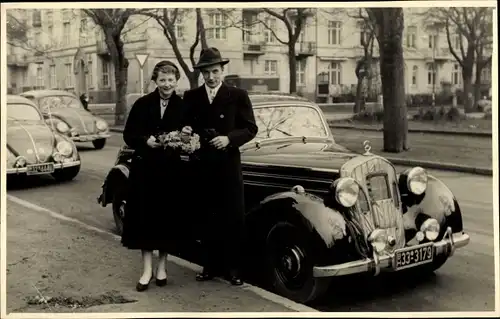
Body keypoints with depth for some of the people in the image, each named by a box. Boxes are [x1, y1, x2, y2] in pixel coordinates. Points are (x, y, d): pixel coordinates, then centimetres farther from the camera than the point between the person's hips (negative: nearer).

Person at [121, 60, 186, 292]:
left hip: (172, 171, 0)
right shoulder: (142, 104, 1)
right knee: (145, 218, 0)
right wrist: (145, 140, -15)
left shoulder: (184, 107, 1)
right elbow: (128, 135, 2)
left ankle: (162, 266, 20)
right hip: (145, 169, 0)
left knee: (167, 218, 5)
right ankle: (147, 269, 7)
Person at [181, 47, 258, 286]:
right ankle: (210, 266, 18)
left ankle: (233, 268, 11)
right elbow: (185, 125, 15)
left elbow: (250, 128, -2)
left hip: (228, 165, -2)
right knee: (206, 217, 8)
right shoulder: (191, 97, 9)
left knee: (233, 217, 2)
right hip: (201, 165, 3)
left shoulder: (238, 95, 0)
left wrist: (229, 138, -17)